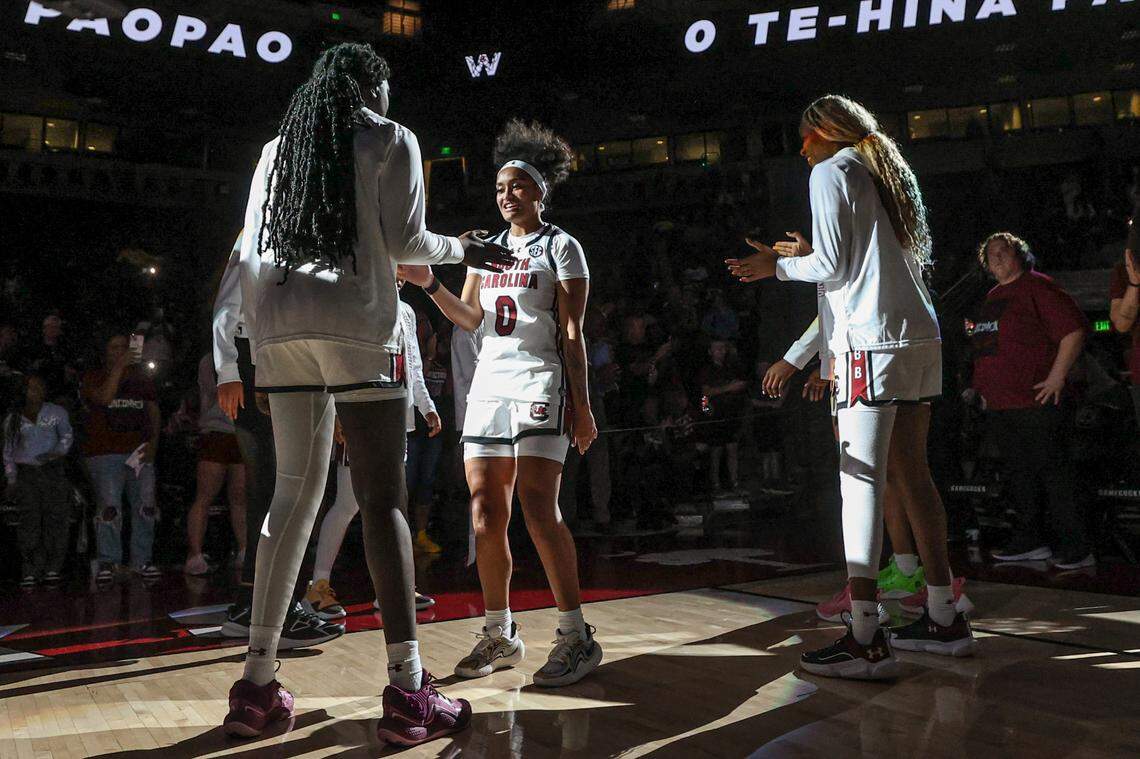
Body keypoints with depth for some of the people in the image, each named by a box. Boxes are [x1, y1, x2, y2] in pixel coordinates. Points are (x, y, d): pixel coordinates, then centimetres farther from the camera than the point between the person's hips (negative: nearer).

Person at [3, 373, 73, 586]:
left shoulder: (57, 413, 4)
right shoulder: (13, 419, 8)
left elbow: (67, 436, -3)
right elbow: (8, 451, 14)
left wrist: (56, 453, -23)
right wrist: (11, 480, 10)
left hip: (53, 471, -1)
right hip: (26, 474, 1)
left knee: (56, 518, -6)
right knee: (29, 521, -6)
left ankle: (52, 568, 1)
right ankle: (31, 570, -1)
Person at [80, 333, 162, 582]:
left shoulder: (141, 379, 19)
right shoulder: (93, 377, 8)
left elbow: (154, 412, 16)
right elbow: (104, 397, -13)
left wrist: (153, 441, 2)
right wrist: (119, 367, -14)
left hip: (139, 452, 4)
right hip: (105, 453, -3)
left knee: (146, 506, -2)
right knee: (109, 507, -11)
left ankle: (142, 560, 6)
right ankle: (107, 562, -3)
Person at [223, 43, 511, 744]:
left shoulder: (278, 148, 22)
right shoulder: (391, 139, 8)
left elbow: (251, 253, 16)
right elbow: (404, 243, -1)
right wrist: (462, 250, 15)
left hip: (279, 326, 5)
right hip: (356, 322, -5)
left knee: (294, 491, 9)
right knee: (383, 495, -6)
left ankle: (257, 686, 8)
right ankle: (408, 691, -7)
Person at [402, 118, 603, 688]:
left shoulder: (561, 247, 2)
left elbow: (573, 332, -4)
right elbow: (469, 317, 12)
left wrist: (581, 405, -10)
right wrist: (428, 284, -5)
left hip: (540, 386, -6)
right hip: (488, 385, 6)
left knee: (538, 508, -16)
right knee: (485, 513, 2)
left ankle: (576, 635, -7)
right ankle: (499, 635, 14)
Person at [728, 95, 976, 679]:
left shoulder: (832, 170, -1)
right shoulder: (885, 169, 23)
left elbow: (831, 266, -9)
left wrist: (777, 266, 7)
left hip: (873, 342, -9)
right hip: (921, 338, 9)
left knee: (861, 480, -9)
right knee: (912, 473, 12)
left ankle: (865, 639, -10)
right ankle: (944, 619, 17)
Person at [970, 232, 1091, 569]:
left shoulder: (1037, 286, -4)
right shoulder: (991, 298, 20)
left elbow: (1074, 330, -11)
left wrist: (1057, 377, -16)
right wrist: (981, 387, 21)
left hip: (1036, 402, -8)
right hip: (998, 405, 8)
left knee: (1053, 472, -5)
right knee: (1019, 474, 12)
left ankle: (1075, 549, 2)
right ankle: (1029, 542, 21)